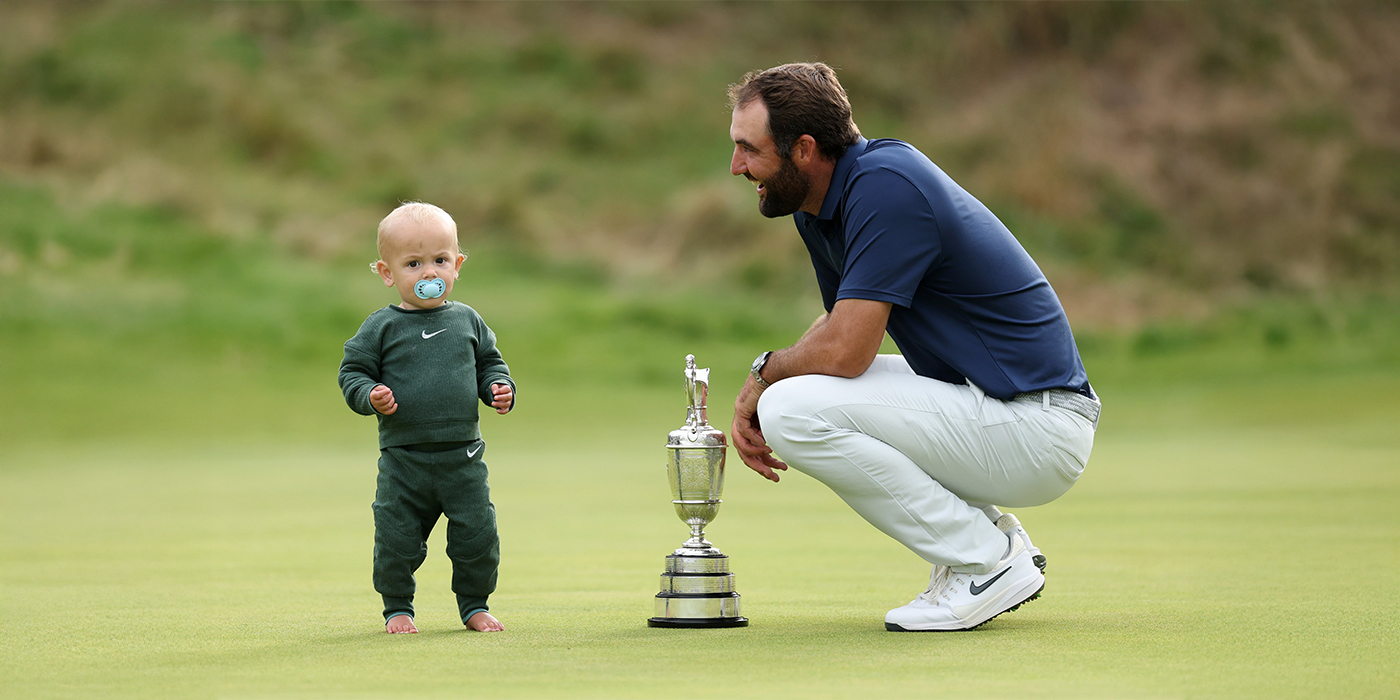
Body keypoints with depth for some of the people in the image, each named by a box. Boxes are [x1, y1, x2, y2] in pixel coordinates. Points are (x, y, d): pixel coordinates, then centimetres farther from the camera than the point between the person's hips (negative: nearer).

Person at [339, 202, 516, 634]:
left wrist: (498, 387, -2)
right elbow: (352, 372, 1)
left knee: (477, 533, 1)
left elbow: (489, 363, 17)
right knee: (396, 537, 0)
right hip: (403, 460, -2)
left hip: (462, 457, 2)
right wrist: (370, 396, -18)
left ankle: (474, 604, 19)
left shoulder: (467, 322, 7)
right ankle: (397, 607, 18)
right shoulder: (382, 328, -2)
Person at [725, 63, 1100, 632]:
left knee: (794, 410, -20)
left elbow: (844, 350, -24)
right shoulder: (821, 203, 10)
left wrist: (764, 373, -3)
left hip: (1038, 429, -10)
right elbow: (844, 322, 22)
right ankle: (993, 535, 12)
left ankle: (988, 563, -9)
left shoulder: (886, 187, -20)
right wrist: (758, 399, 5)